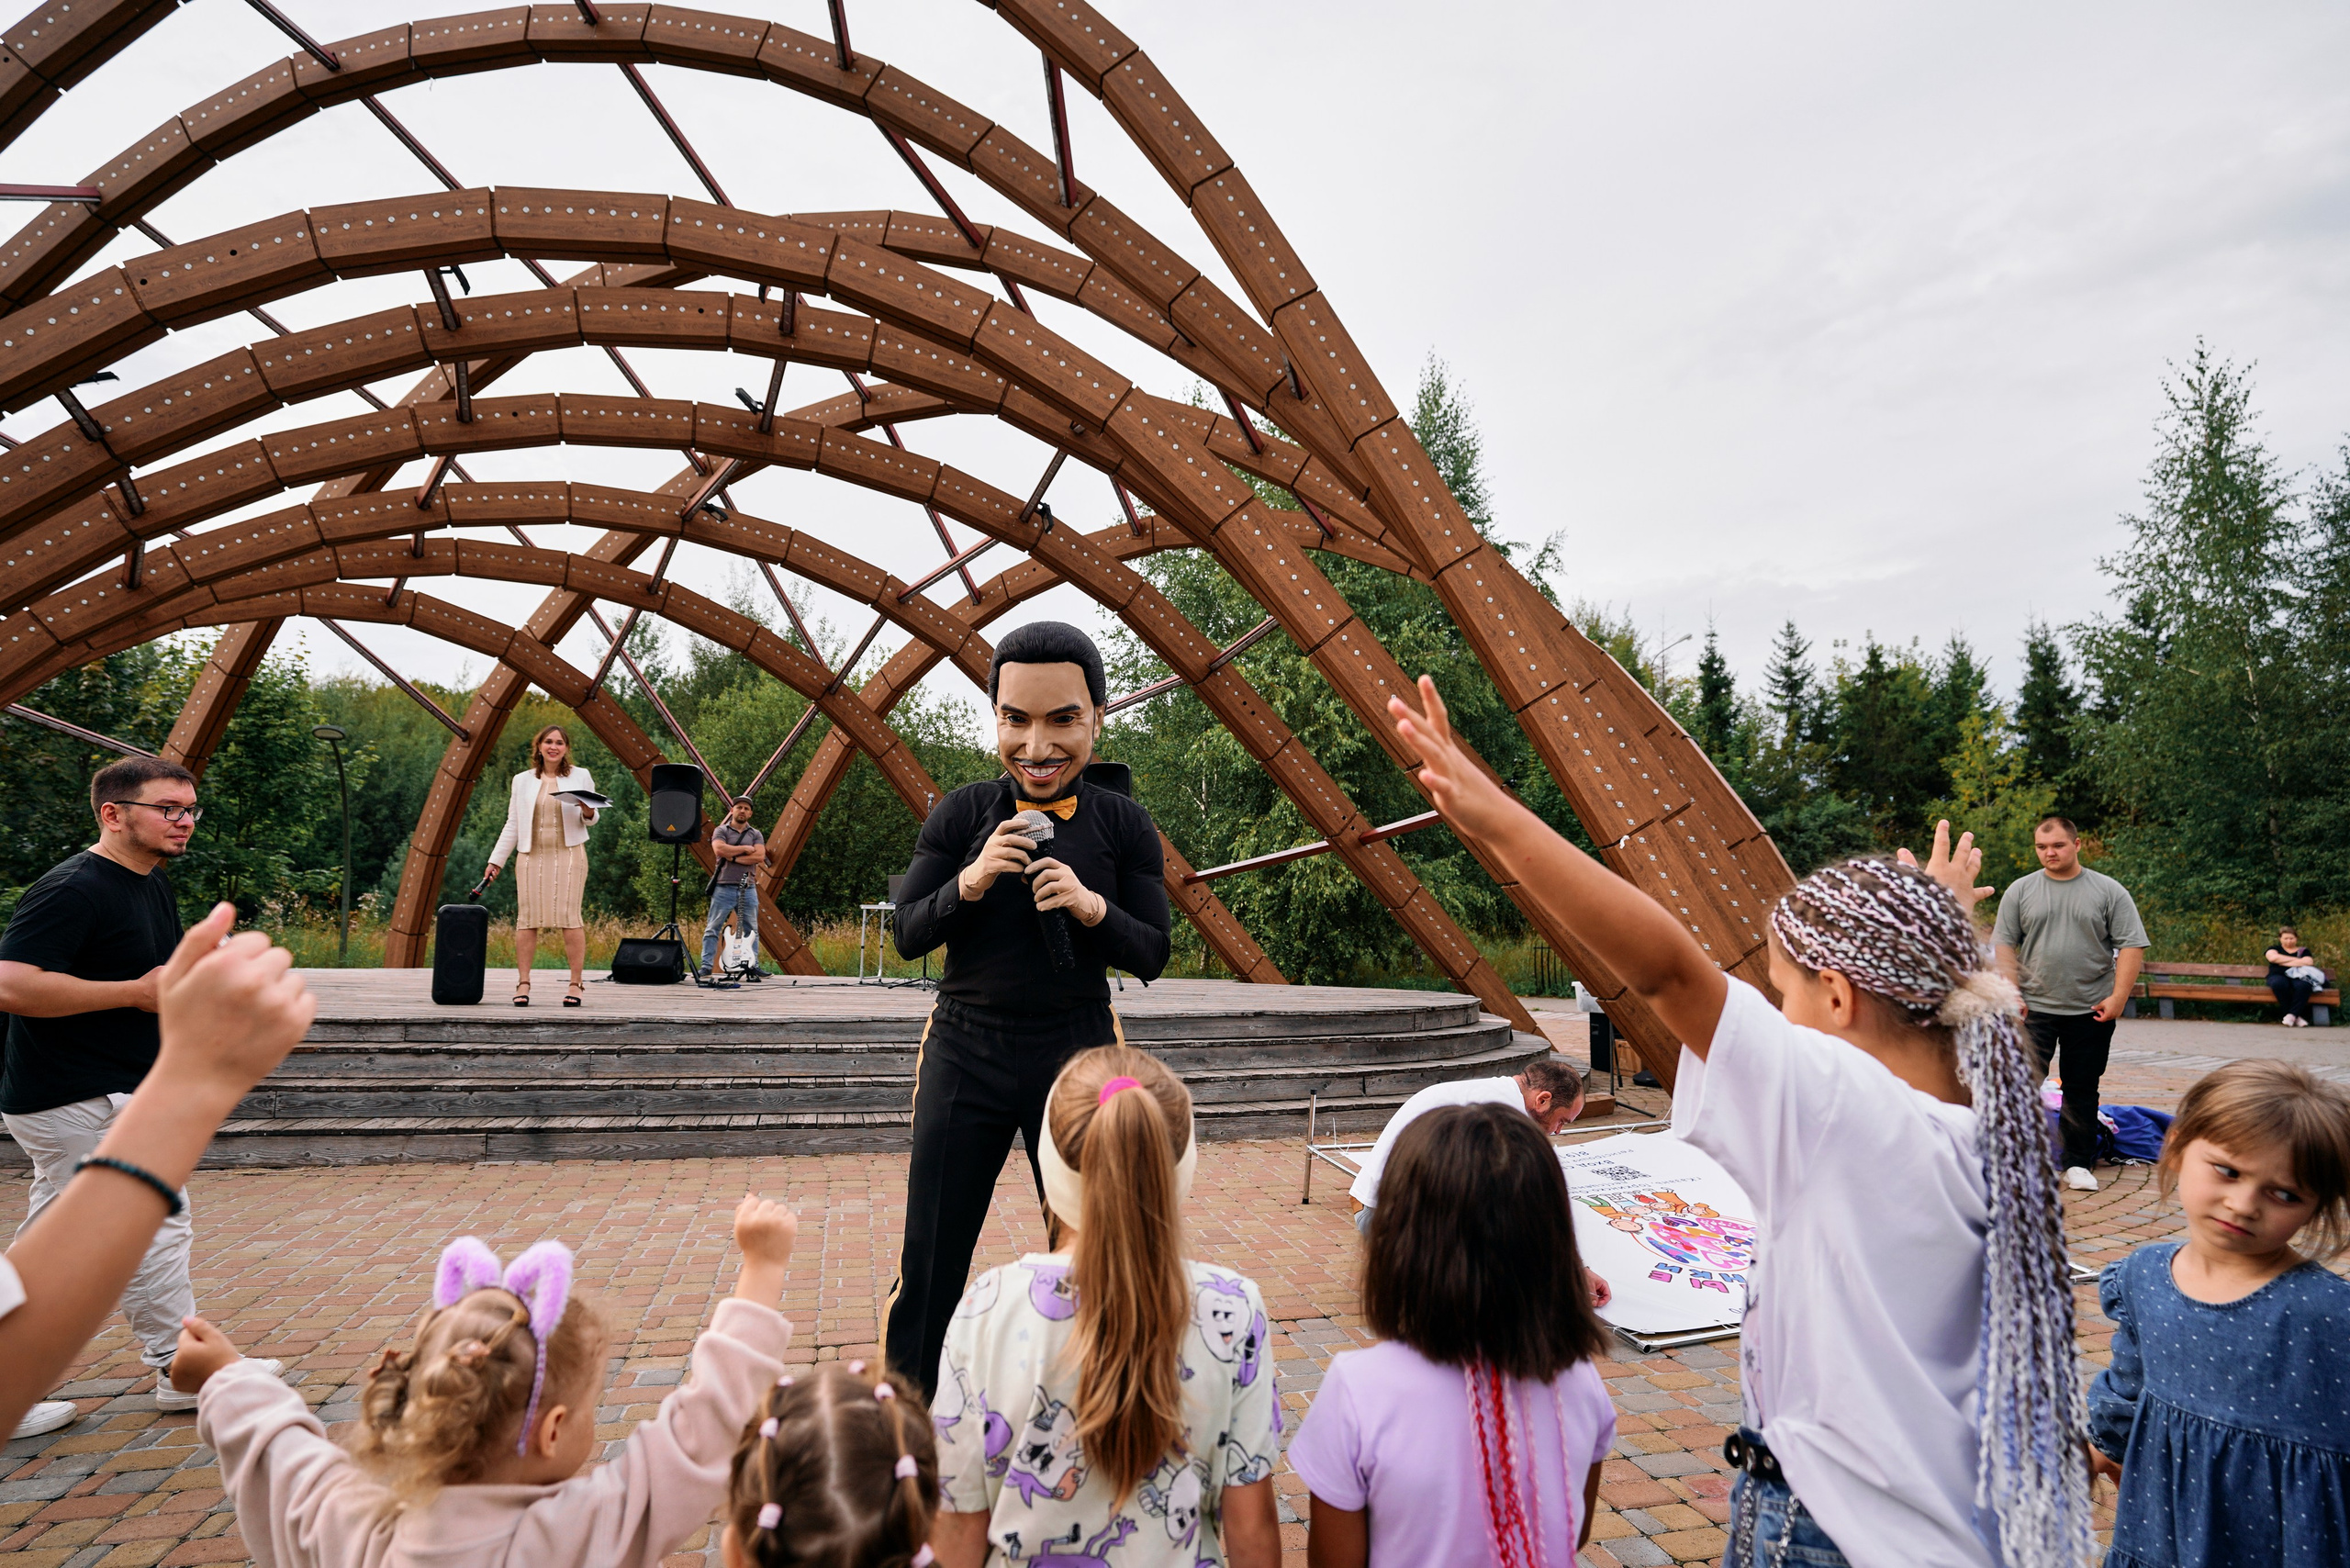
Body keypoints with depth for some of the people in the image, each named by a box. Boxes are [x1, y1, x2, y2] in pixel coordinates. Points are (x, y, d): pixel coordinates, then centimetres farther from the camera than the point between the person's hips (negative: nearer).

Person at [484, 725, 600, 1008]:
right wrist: (496, 861, 11)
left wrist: (587, 813, -10)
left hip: (569, 854, -2)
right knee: (527, 918, -3)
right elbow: (512, 825, 15)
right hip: (532, 855, 2)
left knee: (569, 916, -9)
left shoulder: (581, 777, 9)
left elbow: (590, 819, 14)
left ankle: (577, 984, -5)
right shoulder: (522, 781, 13)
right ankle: (523, 984, 2)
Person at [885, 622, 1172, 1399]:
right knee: (930, 1263, 6)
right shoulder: (963, 814, -3)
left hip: (1078, 1056, 0)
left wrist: (1093, 907, -21)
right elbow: (908, 935, 0)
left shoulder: (1125, 826, -4)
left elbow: (1151, 957, -1)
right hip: (965, 1052, 0)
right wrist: (969, 883, -20)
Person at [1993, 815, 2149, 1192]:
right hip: (2034, 1007, 0)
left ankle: (2079, 1164, 19)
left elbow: (2131, 946, -2)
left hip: (2090, 1010, 0)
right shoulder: (2020, 890, 4)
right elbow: (2004, 944, 4)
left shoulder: (2109, 891, 2)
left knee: (2082, 1089, 9)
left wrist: (2118, 997, -10)